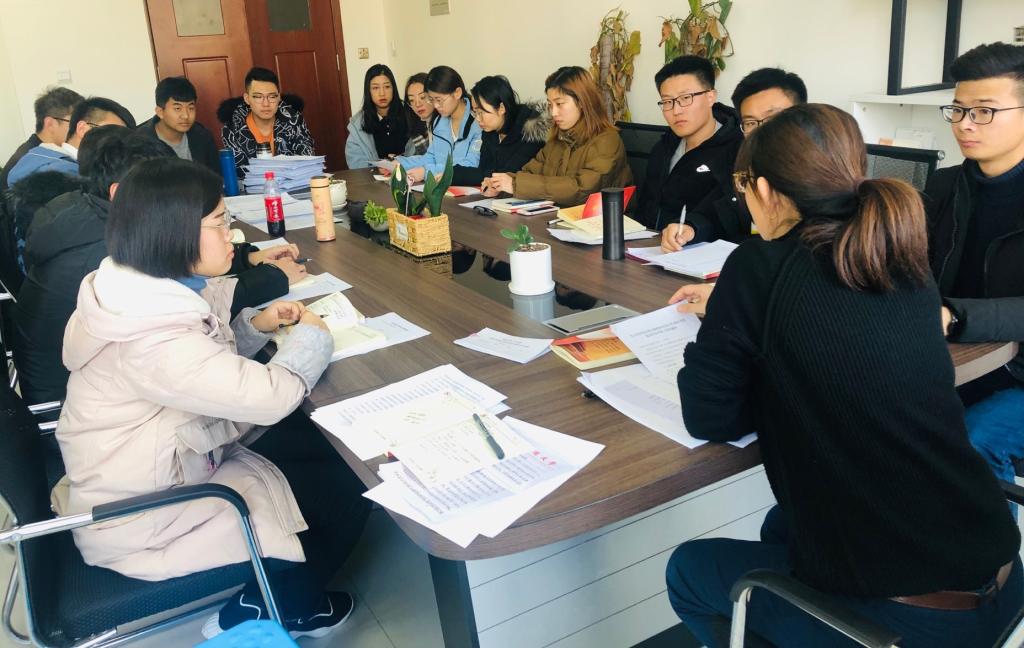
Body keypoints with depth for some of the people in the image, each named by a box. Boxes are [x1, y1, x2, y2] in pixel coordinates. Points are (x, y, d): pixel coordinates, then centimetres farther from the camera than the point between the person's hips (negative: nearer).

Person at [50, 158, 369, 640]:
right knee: (344, 497, -5)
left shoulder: (137, 288, -3)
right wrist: (309, 336, -12)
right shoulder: (151, 336, -34)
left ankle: (288, 594, 24)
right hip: (140, 514, -9)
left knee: (322, 444, 7)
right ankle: (261, 613, 20)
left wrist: (257, 325, -5)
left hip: (161, 461, 9)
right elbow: (270, 397, -30)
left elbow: (209, 360, 12)